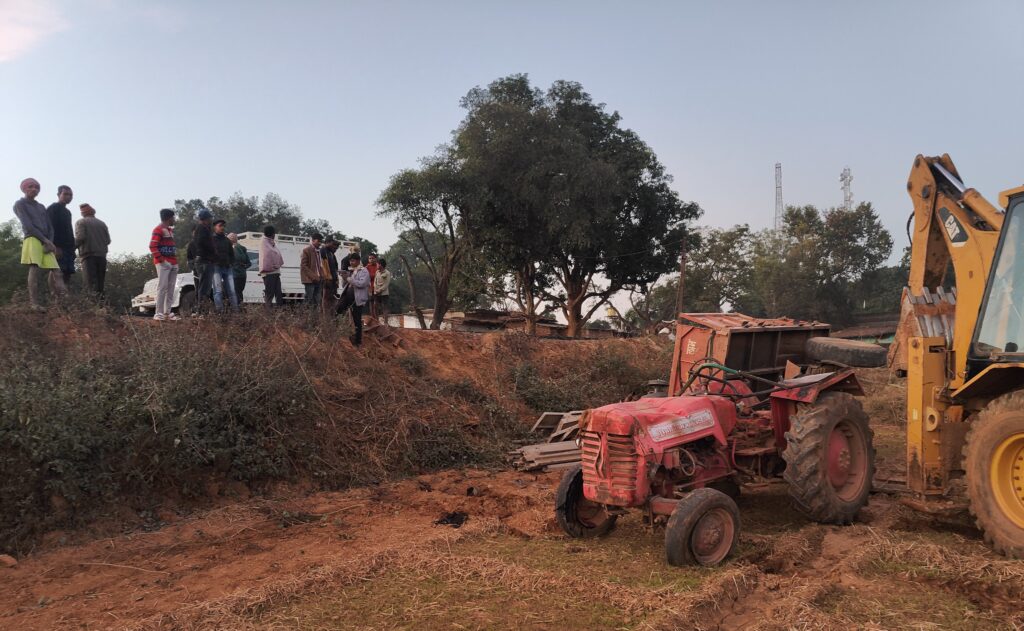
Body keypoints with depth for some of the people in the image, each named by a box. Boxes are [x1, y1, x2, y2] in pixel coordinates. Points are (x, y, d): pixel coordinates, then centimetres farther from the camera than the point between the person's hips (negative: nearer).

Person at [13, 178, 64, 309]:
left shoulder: (42, 207, 27)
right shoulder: (20, 204, 9)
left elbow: (50, 227, 18)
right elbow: (27, 225, -4)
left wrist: (50, 243, -2)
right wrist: (46, 240, -11)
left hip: (46, 242, 6)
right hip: (32, 240, -6)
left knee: (56, 270, -11)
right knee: (35, 269, -21)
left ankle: (58, 301, -17)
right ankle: (35, 303, -27)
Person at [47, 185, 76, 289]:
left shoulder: (67, 212, 25)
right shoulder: (53, 208, -1)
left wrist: (72, 248, 15)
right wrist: (55, 247, -20)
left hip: (68, 248, 8)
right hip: (58, 247, -8)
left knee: (68, 274, 1)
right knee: (58, 273, -17)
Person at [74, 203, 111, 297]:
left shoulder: (80, 222, 2)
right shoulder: (102, 223, 15)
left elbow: (80, 237, -11)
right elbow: (108, 240, 9)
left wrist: (73, 245, 4)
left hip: (88, 255, -4)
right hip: (102, 255, 4)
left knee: (92, 284, -11)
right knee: (100, 282, 7)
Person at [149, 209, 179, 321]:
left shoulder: (170, 229, 21)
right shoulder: (158, 229, -6)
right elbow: (152, 246, -14)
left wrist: (176, 259, 15)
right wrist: (160, 259, -18)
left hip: (173, 263, 9)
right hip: (164, 263, -9)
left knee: (171, 288, 7)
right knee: (162, 287, -11)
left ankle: (167, 312, 10)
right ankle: (159, 314, -11)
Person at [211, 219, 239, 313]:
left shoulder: (227, 240, 21)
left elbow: (232, 254, 25)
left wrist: (231, 264, 11)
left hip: (228, 268, 5)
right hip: (216, 267, -5)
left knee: (231, 290, -2)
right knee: (218, 290, -12)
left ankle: (235, 310, -5)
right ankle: (220, 310, -17)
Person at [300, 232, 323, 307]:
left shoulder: (318, 251, 16)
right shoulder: (306, 250, -5)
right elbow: (303, 266, -10)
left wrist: (321, 276, 5)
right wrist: (313, 277, -16)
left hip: (317, 279, 7)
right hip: (309, 279, -7)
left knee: (316, 301, 4)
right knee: (309, 300, -9)